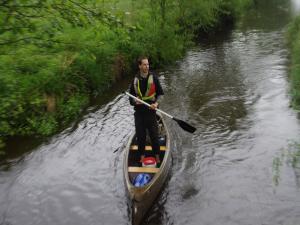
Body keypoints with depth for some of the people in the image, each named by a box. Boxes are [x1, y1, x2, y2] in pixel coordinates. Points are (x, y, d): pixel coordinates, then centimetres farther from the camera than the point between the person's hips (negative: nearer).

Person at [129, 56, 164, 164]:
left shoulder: (153, 78, -2)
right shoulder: (135, 80, 5)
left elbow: (160, 93, 2)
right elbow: (131, 95, 11)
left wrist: (156, 103, -15)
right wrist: (135, 101, -11)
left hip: (151, 111, -2)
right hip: (139, 111, 2)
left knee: (154, 135, 2)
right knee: (140, 135, 8)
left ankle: (157, 156, 18)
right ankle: (142, 156, 23)